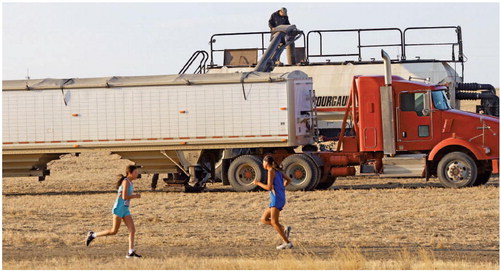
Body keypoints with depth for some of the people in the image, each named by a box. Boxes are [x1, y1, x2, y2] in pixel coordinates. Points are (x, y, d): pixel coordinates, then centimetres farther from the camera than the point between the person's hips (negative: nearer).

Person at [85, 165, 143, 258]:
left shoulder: (130, 182, 13)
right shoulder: (126, 181, -15)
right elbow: (124, 197, -23)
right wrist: (135, 196, -10)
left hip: (125, 209, 9)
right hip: (119, 208, -9)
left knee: (132, 230, -2)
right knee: (114, 231, -3)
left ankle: (131, 252, -4)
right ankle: (93, 235, 12)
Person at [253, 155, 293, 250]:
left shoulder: (271, 171, -10)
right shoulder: (277, 171, 16)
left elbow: (269, 187, -17)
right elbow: (288, 180, 25)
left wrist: (258, 183, -5)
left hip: (276, 199, -9)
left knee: (274, 222, -12)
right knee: (264, 219, 10)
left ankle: (287, 242, -15)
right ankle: (285, 229, -1)